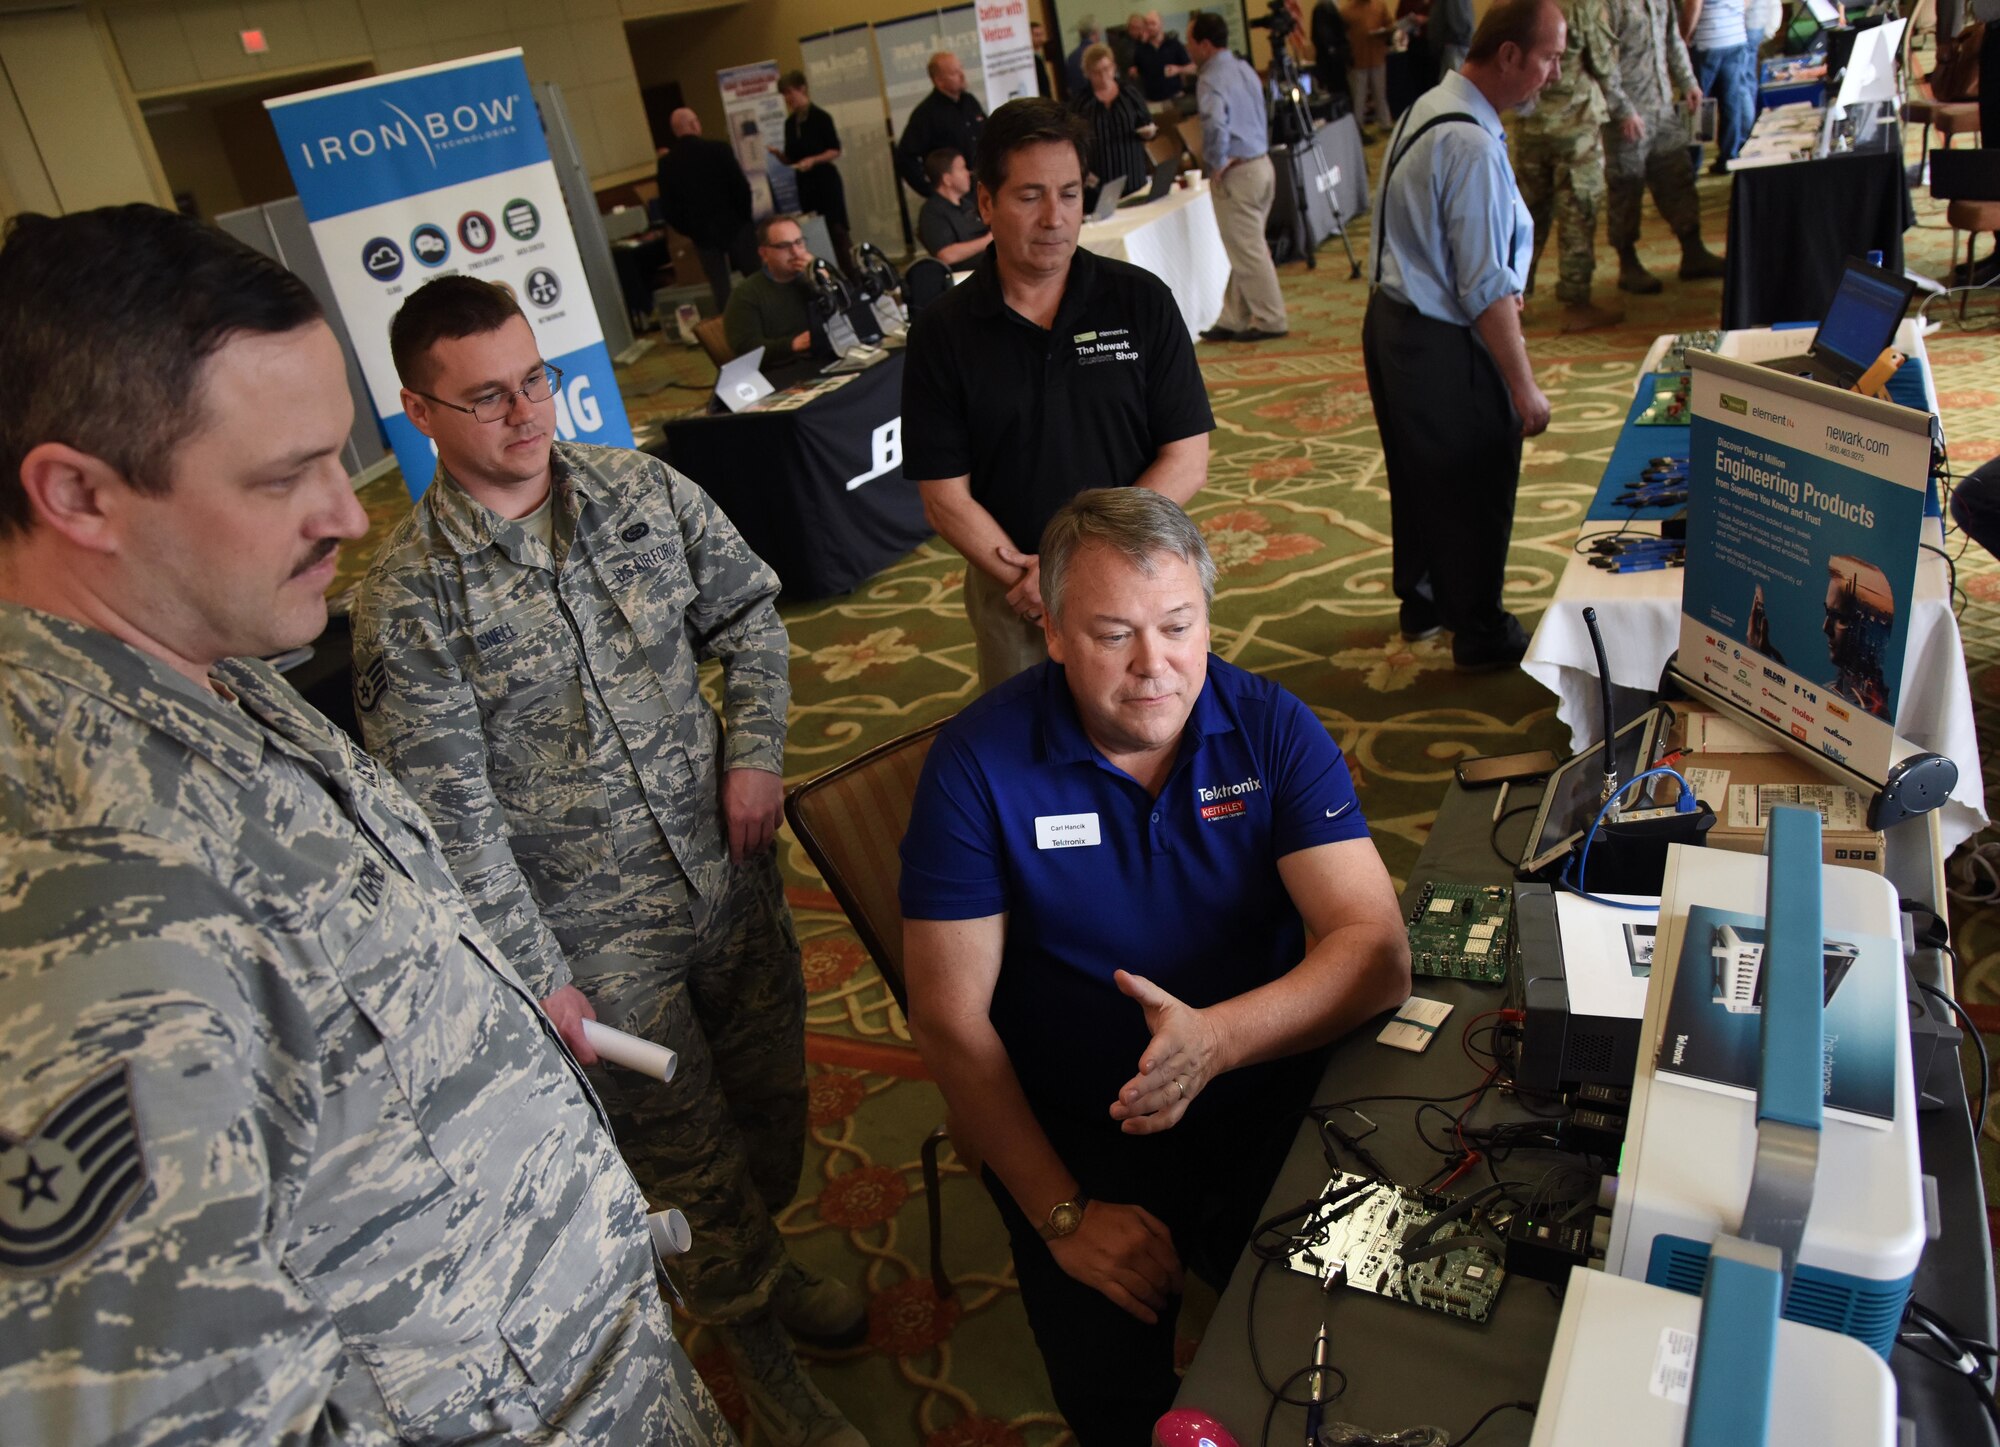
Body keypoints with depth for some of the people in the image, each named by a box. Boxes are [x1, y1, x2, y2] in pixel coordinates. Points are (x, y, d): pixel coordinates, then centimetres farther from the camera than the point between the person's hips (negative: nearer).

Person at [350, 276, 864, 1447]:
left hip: (732, 870, 5)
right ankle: (763, 1353, 40)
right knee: (690, 1158, 11)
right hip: (596, 933, -4)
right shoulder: (409, 595, -14)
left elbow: (749, 611, 10)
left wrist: (757, 751, -4)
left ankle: (757, 1258, 54)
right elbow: (449, 811, -14)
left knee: (774, 1100, 22)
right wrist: (535, 974, -15)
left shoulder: (644, 489, -2)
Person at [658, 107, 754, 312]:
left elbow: (667, 208, -4)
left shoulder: (666, 163, -6)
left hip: (702, 233, 2)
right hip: (733, 226, -2)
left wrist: (688, 230, 10)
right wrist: (745, 217, 3)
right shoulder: (719, 149, -14)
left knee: (719, 287, 11)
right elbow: (742, 188, -13)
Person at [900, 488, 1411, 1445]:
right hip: (1070, 1129, -1)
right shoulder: (979, 763, -12)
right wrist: (1062, 1212, -17)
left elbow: (1378, 954, -14)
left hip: (1269, 1089, 2)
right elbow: (951, 1022, -11)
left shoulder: (1270, 727, -7)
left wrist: (1217, 1037, -32)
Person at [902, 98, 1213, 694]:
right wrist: (1033, 586, -17)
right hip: (1012, 598, 0)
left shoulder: (1142, 300, -4)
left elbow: (1187, 462, -7)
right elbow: (946, 498, -6)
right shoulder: (941, 331, -4)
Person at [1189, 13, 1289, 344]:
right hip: (1262, 164, 9)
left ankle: (1269, 320, 8)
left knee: (1248, 251, 1)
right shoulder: (1244, 67, 12)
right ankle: (1233, 320, 20)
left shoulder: (1211, 80, -17)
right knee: (1245, 249, 13)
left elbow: (1215, 125, -34)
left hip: (1235, 174, -9)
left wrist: (1217, 163, -18)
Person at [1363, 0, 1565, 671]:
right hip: (1442, 347, -10)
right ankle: (1481, 633, 24)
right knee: (1476, 487, 7)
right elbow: (1487, 288, -25)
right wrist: (1525, 388, -19)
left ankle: (1421, 601, 42)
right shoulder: (1472, 145, -24)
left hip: (1393, 319, 10)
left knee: (1417, 472, 23)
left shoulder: (1429, 108, 6)